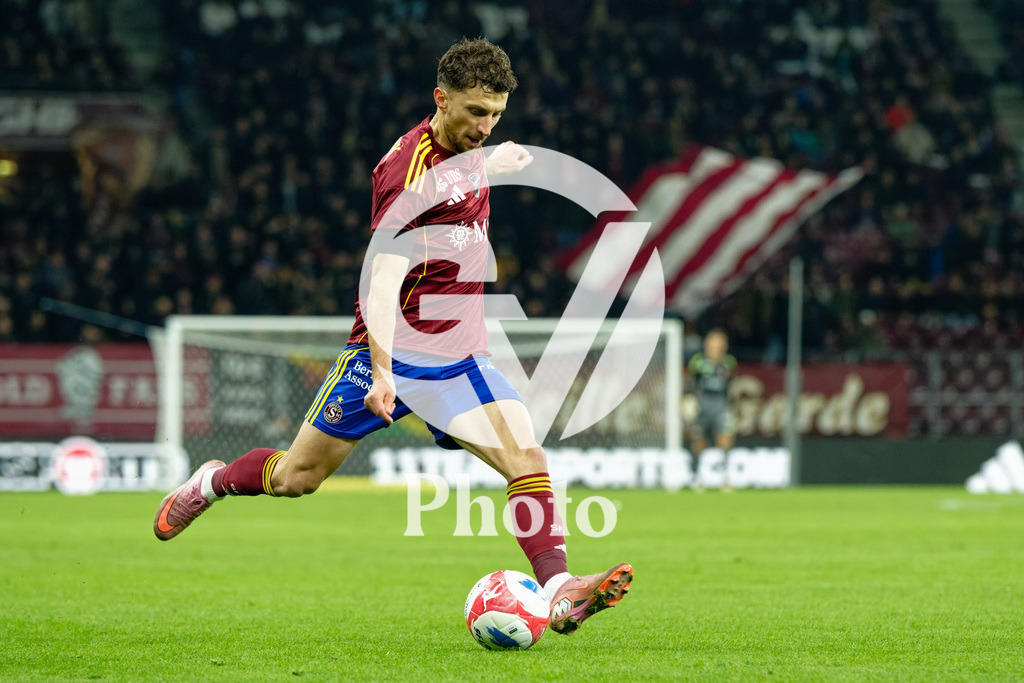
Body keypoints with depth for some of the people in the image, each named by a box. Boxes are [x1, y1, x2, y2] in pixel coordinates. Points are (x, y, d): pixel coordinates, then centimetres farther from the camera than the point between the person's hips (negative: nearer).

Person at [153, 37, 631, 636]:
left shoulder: (469, 152, 6)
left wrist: (498, 163, 53)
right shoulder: (409, 169, -19)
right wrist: (383, 373, -34)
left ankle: (560, 592, -23)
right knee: (296, 478, 6)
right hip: (393, 354, -6)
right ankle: (212, 483, 36)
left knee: (528, 460, -16)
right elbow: (382, 278, -26)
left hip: (460, 359, 6)